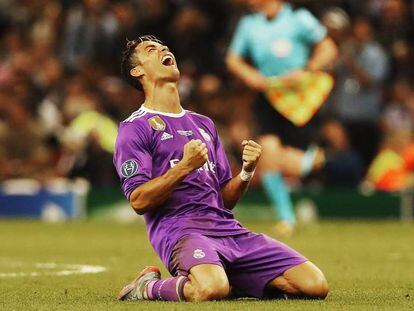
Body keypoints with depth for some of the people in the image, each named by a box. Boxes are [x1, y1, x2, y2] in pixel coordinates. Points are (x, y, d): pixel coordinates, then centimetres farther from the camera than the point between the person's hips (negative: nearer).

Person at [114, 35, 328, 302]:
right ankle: (148, 287, -7)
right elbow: (139, 201, -7)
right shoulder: (135, 128, 6)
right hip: (180, 229, -6)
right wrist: (185, 166, -16)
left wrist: (247, 171, 5)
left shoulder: (204, 124, 27)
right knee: (211, 289, -40)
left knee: (315, 285, -12)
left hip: (228, 228, 6)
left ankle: (234, 282, 10)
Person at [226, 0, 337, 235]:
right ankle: (286, 218, 4)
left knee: (290, 167, -12)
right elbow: (233, 59, 16)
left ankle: (311, 158, 27)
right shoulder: (249, 25, 5)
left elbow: (329, 50, -4)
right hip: (267, 99, 4)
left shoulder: (299, 19, -8)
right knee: (268, 152, -13)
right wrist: (249, 75, -5)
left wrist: (305, 71, -18)